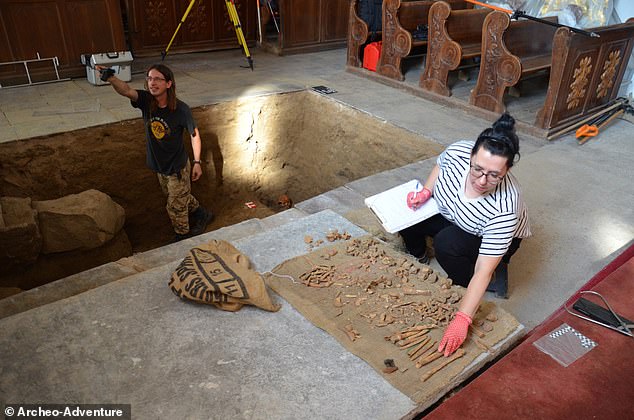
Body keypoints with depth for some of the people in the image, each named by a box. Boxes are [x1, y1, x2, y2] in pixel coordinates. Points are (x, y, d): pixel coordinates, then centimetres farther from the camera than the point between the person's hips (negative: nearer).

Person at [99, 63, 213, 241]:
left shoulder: (181, 109, -25)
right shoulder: (146, 100, -14)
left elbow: (194, 134, -13)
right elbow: (126, 90, -34)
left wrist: (197, 162, -11)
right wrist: (110, 77, -54)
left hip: (177, 167, -5)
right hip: (160, 166, 5)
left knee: (175, 206, 11)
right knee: (177, 198, 27)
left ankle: (183, 235, 37)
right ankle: (202, 214, 52)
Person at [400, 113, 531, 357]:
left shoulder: (504, 208, -41)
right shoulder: (458, 152, -30)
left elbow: (483, 271, -39)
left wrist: (462, 319, -44)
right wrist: (426, 191, -20)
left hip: (490, 237, -5)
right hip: (450, 214, 5)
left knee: (446, 245, -33)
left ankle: (463, 286, -4)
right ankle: (417, 255, 16)